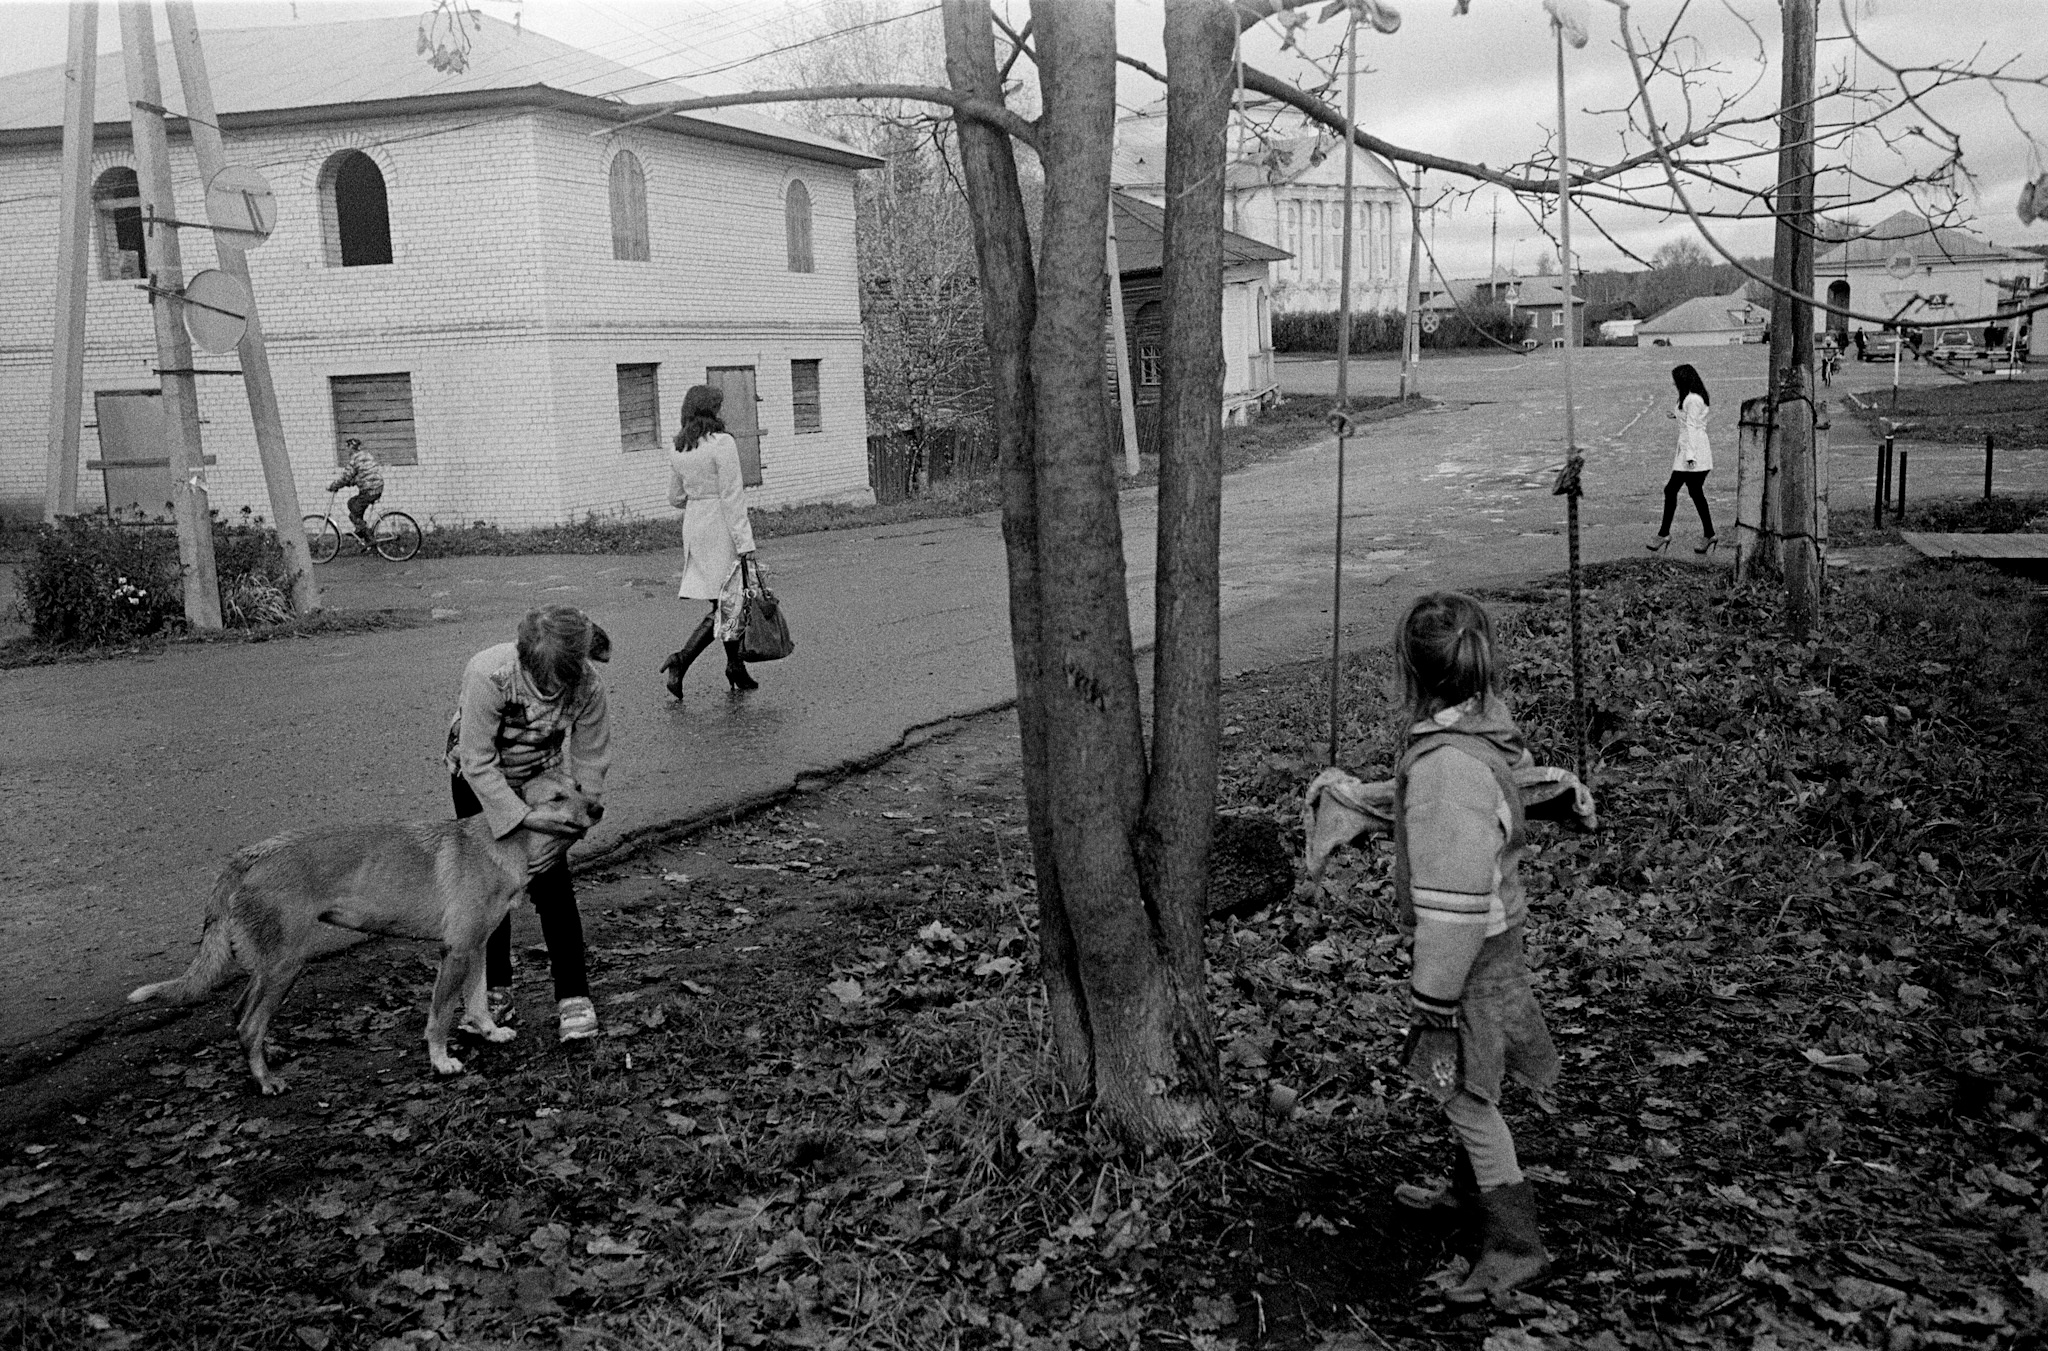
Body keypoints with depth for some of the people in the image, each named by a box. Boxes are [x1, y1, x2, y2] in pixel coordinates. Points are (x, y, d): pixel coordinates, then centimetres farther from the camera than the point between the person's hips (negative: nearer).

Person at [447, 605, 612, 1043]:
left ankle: (573, 997, -1)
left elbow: (589, 763, -17)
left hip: (539, 776, 1)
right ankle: (496, 989, 22)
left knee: (553, 887, -7)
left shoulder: (587, 685, -31)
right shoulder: (488, 674, -39)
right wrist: (523, 821, -37)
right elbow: (478, 763, -33)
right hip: (478, 778, -1)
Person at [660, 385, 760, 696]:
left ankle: (736, 669, 14)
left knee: (723, 605, 12)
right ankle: (682, 659, -2)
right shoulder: (722, 443, -13)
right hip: (723, 530, -8)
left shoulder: (678, 450, 7)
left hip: (694, 527, 8)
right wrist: (745, 542, -16)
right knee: (729, 603, 1)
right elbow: (732, 497, -17)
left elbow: (676, 498, 14)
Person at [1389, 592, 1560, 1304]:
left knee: (1465, 1093, 5)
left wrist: (1433, 994, -20)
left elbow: (1454, 898, -28)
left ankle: (1515, 1244, 17)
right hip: (1498, 927, 9)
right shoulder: (1488, 724, -3)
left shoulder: (1445, 764, -30)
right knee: (1470, 1084, 25)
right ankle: (1471, 1189, 44)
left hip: (1469, 949, -9)